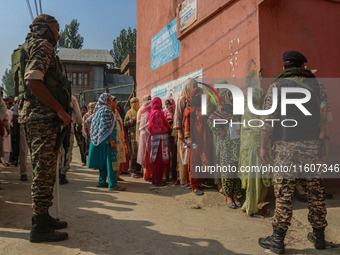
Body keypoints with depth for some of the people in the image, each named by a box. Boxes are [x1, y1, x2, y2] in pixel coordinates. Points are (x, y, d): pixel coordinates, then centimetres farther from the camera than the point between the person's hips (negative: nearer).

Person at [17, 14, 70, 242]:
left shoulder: (34, 48, 25)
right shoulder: (43, 46, -6)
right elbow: (33, 81, -21)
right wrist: (60, 109, -19)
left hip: (39, 118, 10)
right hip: (41, 118, -10)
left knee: (45, 170, 14)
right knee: (44, 170, -8)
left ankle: (43, 217, 24)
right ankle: (40, 227, -1)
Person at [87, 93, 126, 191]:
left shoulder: (99, 109, 17)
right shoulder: (106, 109, -12)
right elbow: (107, 127, -19)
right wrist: (112, 140, -22)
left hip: (100, 139, 10)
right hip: (107, 139, -10)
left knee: (104, 161, 14)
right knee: (110, 161, -9)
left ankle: (102, 182, 20)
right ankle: (112, 185, -8)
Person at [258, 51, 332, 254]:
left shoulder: (277, 86, 0)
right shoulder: (318, 86, 9)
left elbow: (267, 120, -5)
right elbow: (328, 119, 5)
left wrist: (263, 146, 2)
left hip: (286, 147, -3)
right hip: (313, 147, 3)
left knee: (284, 194, 1)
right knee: (316, 193, 12)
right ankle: (319, 237, 26)